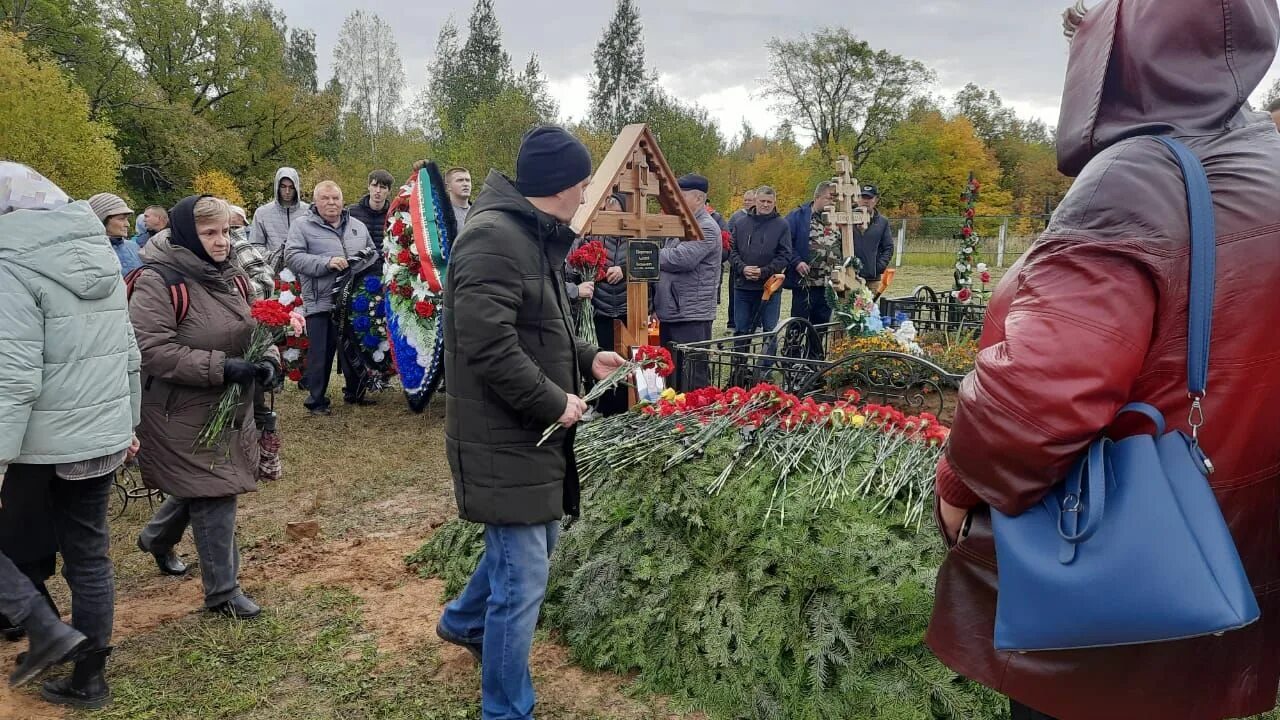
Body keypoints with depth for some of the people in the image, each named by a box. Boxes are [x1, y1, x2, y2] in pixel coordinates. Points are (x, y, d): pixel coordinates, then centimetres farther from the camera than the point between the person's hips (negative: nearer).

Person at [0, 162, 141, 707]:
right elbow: (128, 355, 14)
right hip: (103, 438, 7)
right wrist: (125, 424, 22)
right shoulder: (100, 255, 8)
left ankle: (47, 631, 4)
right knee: (90, 556, 15)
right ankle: (89, 678, 25)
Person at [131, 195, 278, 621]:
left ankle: (156, 538, 52)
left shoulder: (232, 278, 6)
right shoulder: (158, 282, -19)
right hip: (183, 414, -8)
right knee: (215, 494, -4)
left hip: (230, 409, 8)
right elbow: (152, 350, -25)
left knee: (203, 487, 22)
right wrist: (222, 367, -30)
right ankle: (222, 592, 11)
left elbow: (257, 329, 12)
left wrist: (269, 360, -10)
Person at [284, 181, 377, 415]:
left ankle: (355, 393, 31)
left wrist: (368, 261, -1)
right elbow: (292, 257, -11)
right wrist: (326, 263, -21)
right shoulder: (303, 226, -1)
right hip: (320, 303, -5)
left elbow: (374, 254, 23)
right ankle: (316, 400, 12)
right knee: (321, 353, 0)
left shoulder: (358, 226, 14)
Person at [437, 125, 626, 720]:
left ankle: (464, 621, 49)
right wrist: (554, 402, -19)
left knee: (535, 544, 25)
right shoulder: (493, 237, -20)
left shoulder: (532, 236, 14)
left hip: (532, 431, 11)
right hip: (504, 438, -11)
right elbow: (490, 346, -27)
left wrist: (586, 359, 11)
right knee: (523, 577, -2)